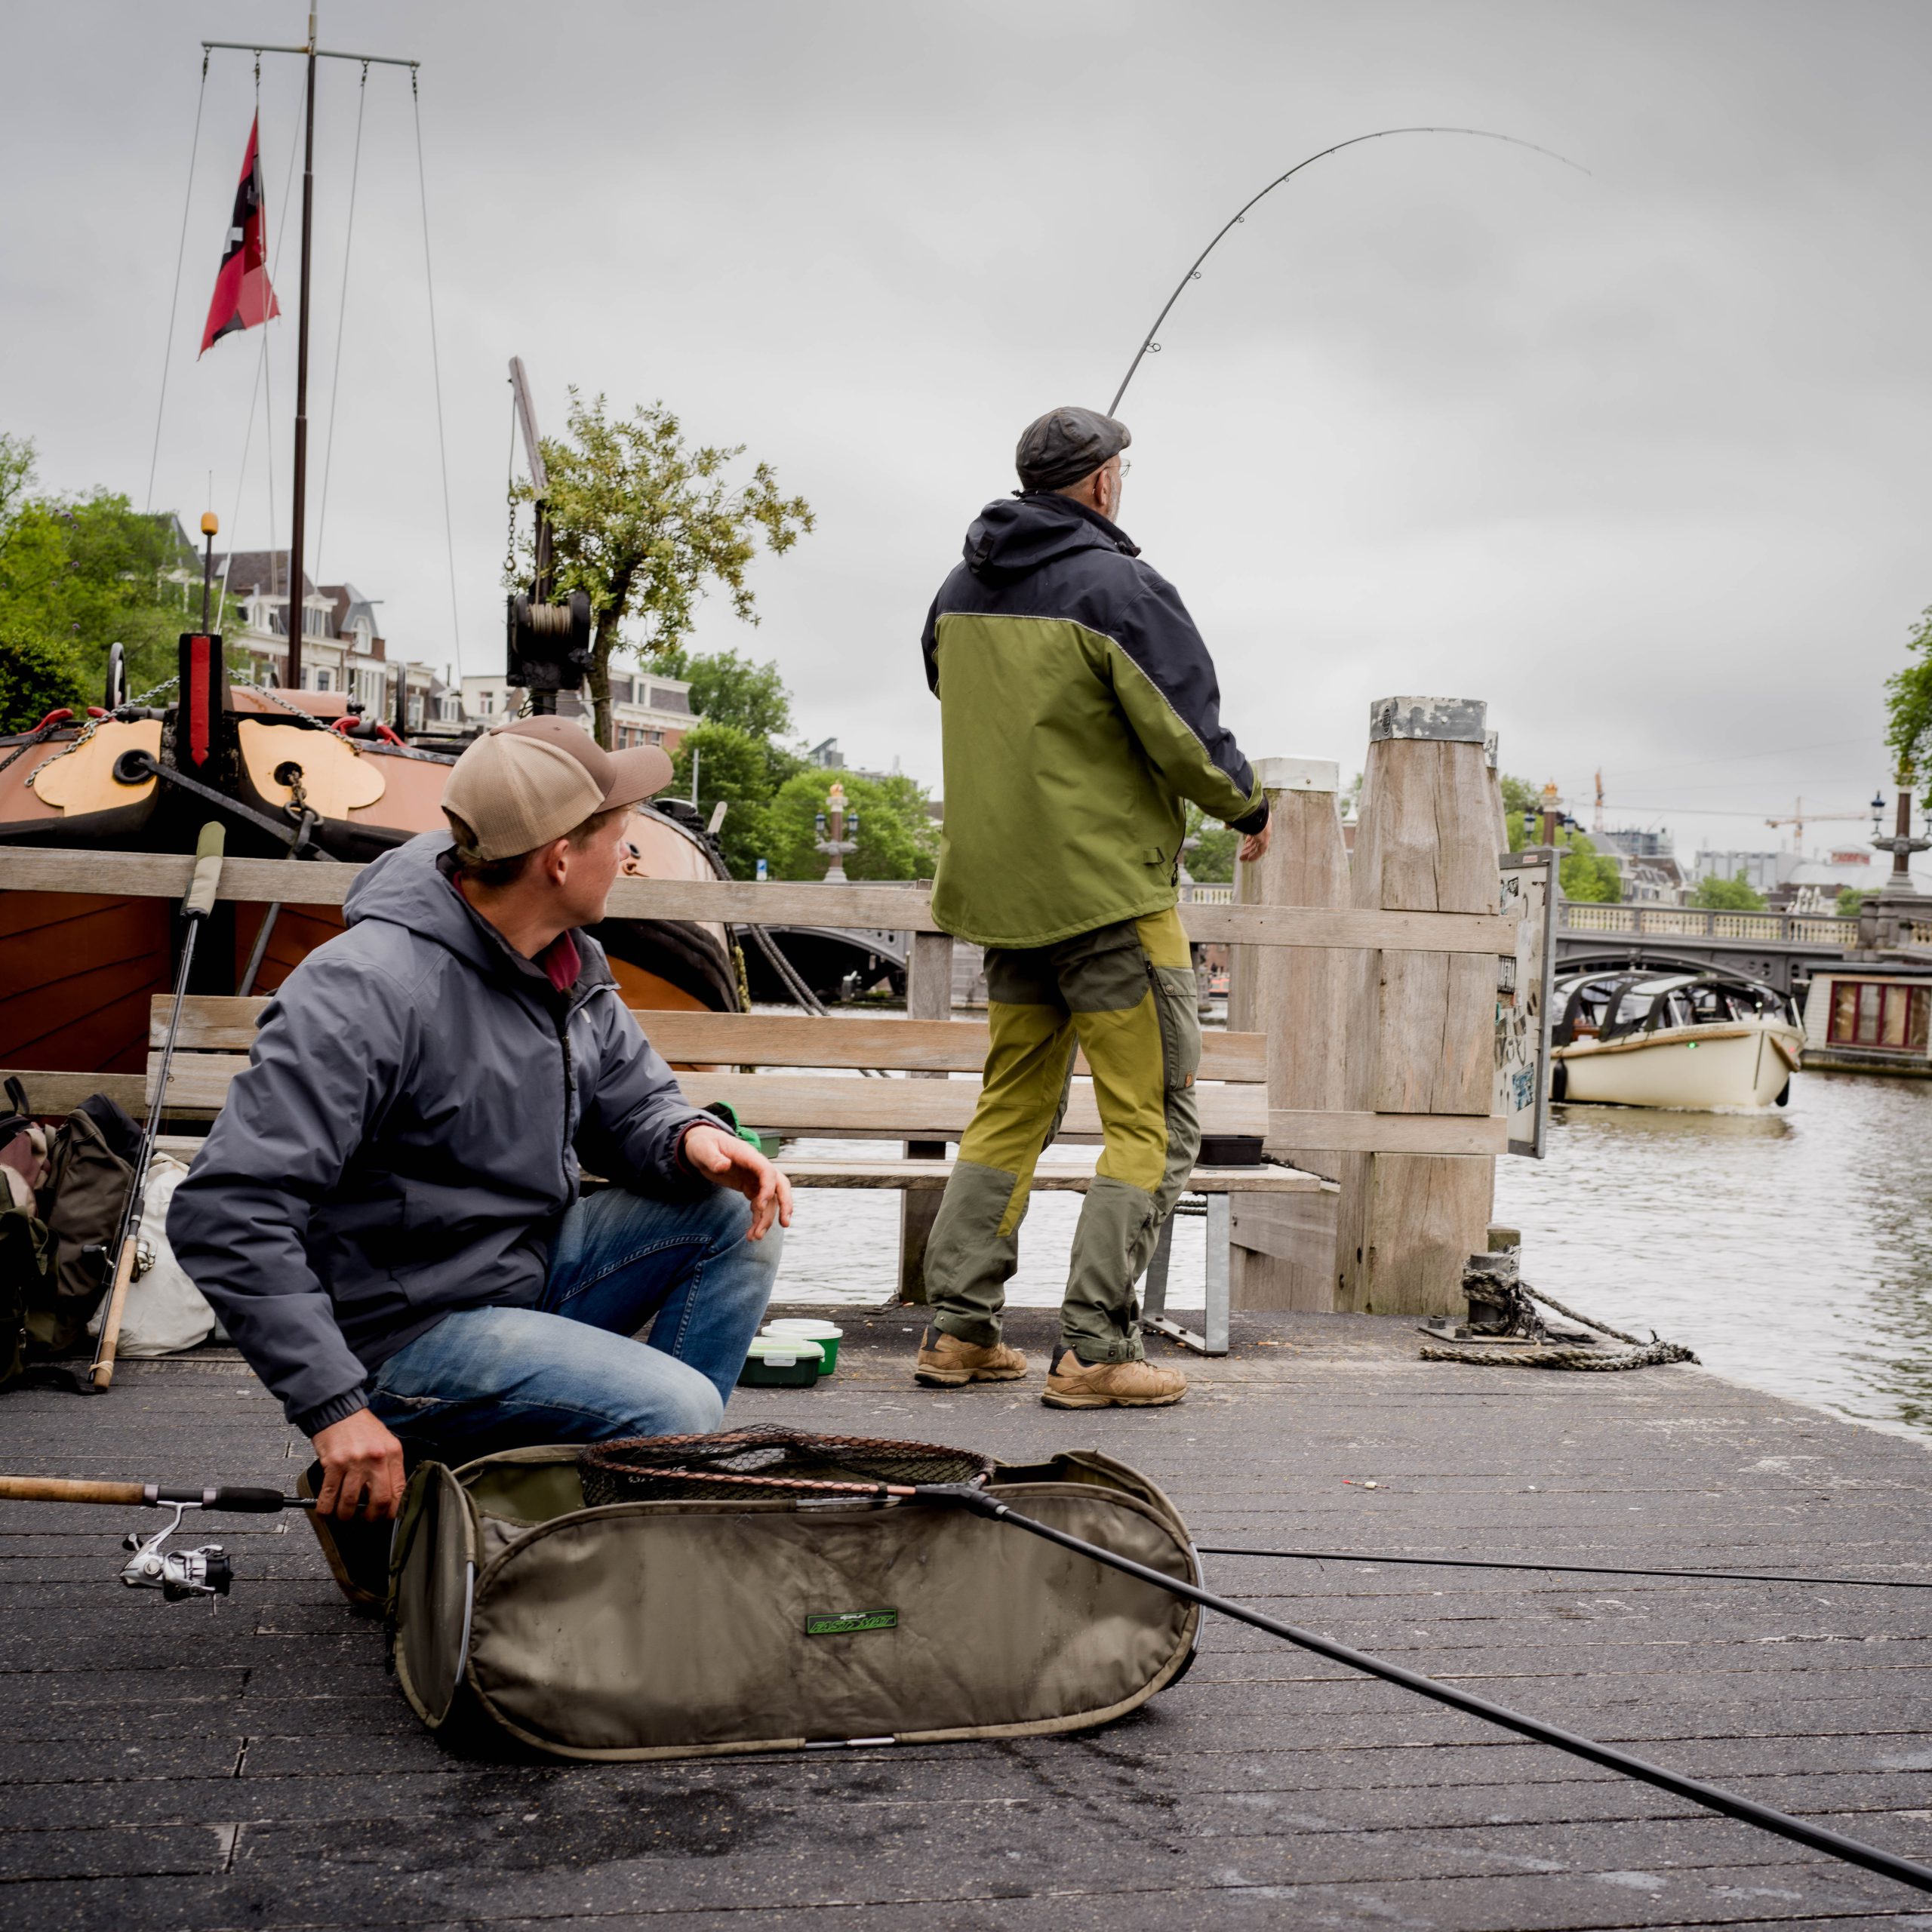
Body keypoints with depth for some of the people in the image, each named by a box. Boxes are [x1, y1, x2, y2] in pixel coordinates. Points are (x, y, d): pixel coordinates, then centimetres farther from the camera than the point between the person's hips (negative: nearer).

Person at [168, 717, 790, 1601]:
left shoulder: (568, 964, 2)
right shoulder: (368, 989, -25)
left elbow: (632, 1102, 15)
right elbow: (226, 1214, -28)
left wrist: (691, 1138, -12)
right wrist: (336, 1407, -30)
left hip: (533, 1271, 9)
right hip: (405, 1332, -9)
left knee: (736, 1214, -4)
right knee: (677, 1408, -23)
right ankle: (388, 1508, -5)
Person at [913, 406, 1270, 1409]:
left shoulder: (960, 592, 10)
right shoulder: (1118, 589, -13)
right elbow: (1185, 735, -14)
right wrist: (1247, 807, 4)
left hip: (1000, 888, 8)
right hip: (1111, 891, -8)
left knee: (1011, 1104, 17)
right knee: (1153, 1122, -1)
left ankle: (958, 1329, 17)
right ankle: (1093, 1350, -5)